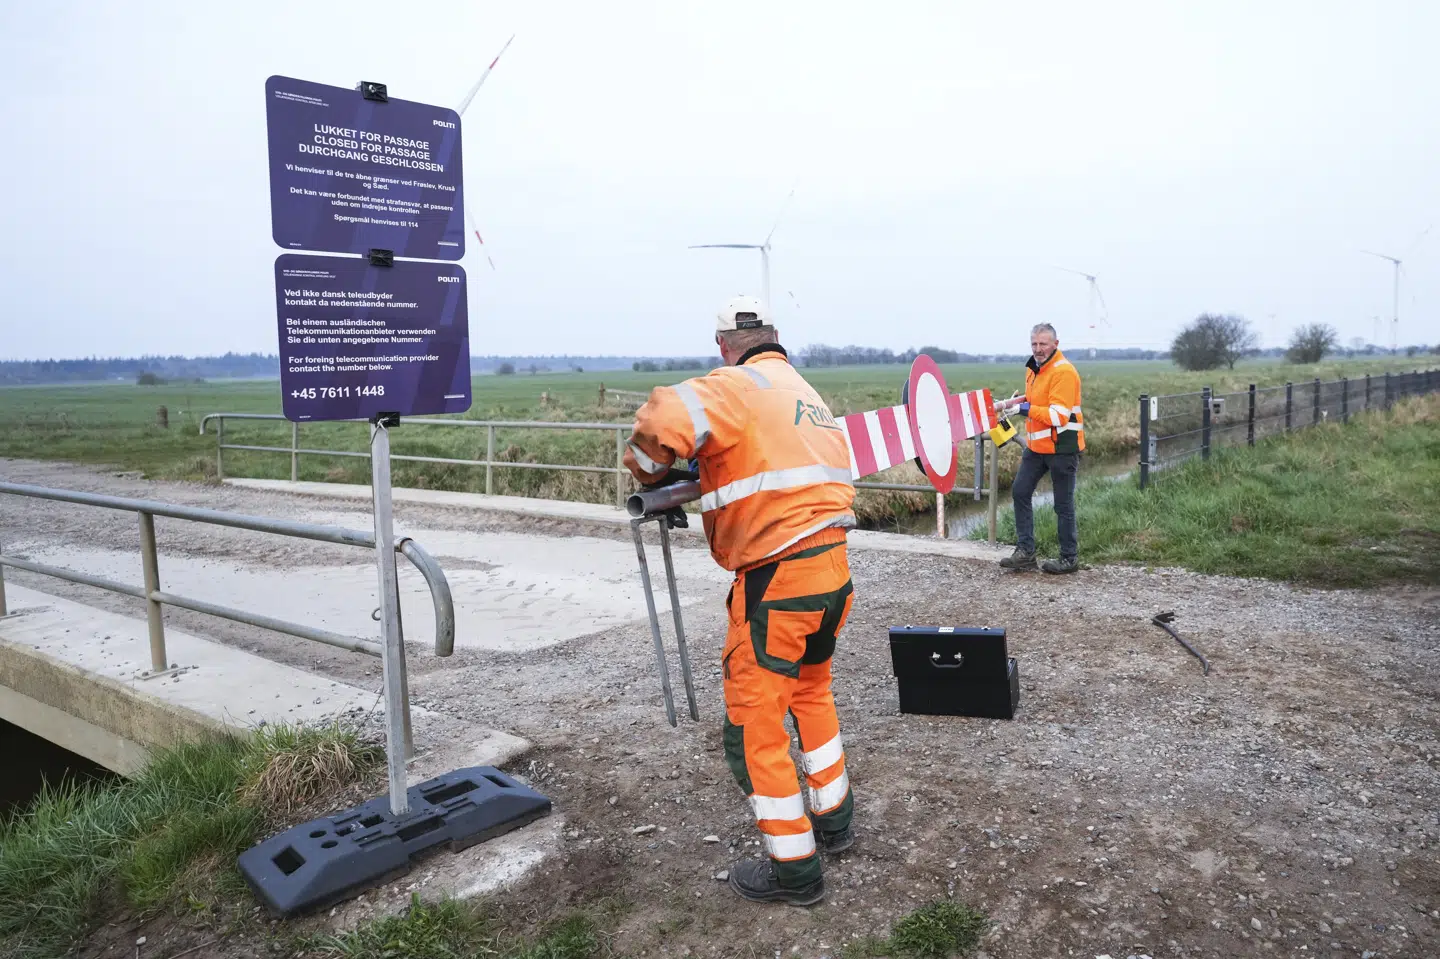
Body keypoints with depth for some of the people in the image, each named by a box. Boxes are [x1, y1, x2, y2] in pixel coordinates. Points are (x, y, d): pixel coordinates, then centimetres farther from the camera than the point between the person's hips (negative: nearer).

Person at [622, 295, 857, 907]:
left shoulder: (737, 386, -12)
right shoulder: (809, 394, 16)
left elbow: (662, 421, -27)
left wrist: (649, 472, -6)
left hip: (777, 581, -9)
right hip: (833, 566, 9)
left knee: (754, 723, 5)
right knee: (811, 690, 28)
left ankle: (794, 871, 16)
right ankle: (833, 821, 42)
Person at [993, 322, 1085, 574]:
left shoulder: (1064, 371, -17)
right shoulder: (1033, 368, 10)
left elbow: (1059, 416, -24)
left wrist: (1027, 409, -22)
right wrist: (1007, 404, 11)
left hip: (1062, 447, -9)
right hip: (1037, 446, 9)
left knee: (1063, 504, 1)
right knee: (1020, 492, 6)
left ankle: (1069, 558, 15)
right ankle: (1025, 552, 13)